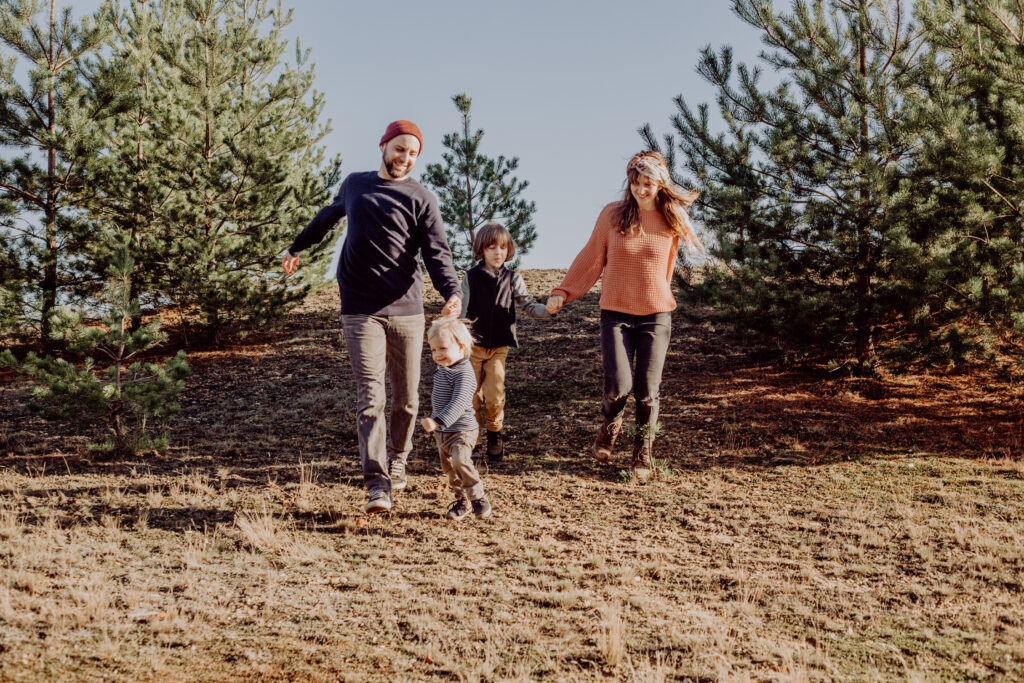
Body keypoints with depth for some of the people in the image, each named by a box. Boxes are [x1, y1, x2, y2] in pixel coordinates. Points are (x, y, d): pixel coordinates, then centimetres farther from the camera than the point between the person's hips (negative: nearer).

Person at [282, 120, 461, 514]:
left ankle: (396, 463, 30)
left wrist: (451, 291, -26)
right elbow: (329, 216, 34)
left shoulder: (421, 199, 3)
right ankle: (377, 485, -12)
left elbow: (437, 253, -8)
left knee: (407, 399, 6)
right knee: (370, 396, -10)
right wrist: (297, 247, 43)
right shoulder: (355, 185, 13)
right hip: (360, 311, 1)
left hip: (406, 311, 0)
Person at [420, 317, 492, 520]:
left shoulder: (463, 374, -22)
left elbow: (458, 404, -34)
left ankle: (479, 498, -10)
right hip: (442, 431, 9)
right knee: (448, 466, 14)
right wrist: (433, 423, 30)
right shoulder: (442, 370, 7)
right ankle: (462, 500, 29)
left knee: (461, 461, -25)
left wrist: (438, 421, -44)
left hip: (461, 431, -9)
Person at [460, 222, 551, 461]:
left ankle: (495, 437, 11)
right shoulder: (471, 277, -1)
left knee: (494, 394, -7)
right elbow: (461, 310, 0)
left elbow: (528, 305, -1)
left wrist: (547, 310, -20)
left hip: (499, 347, 0)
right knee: (473, 394, 8)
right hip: (474, 345, 0)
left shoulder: (513, 279, 2)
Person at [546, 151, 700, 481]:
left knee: (647, 391, 0)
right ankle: (609, 427, 24)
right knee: (619, 384, -10)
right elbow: (590, 259, 5)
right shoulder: (612, 215, -3)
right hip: (616, 313, -1)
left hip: (655, 316, 1)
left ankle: (642, 457, 18)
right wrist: (563, 292, 1)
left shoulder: (671, 221, 0)